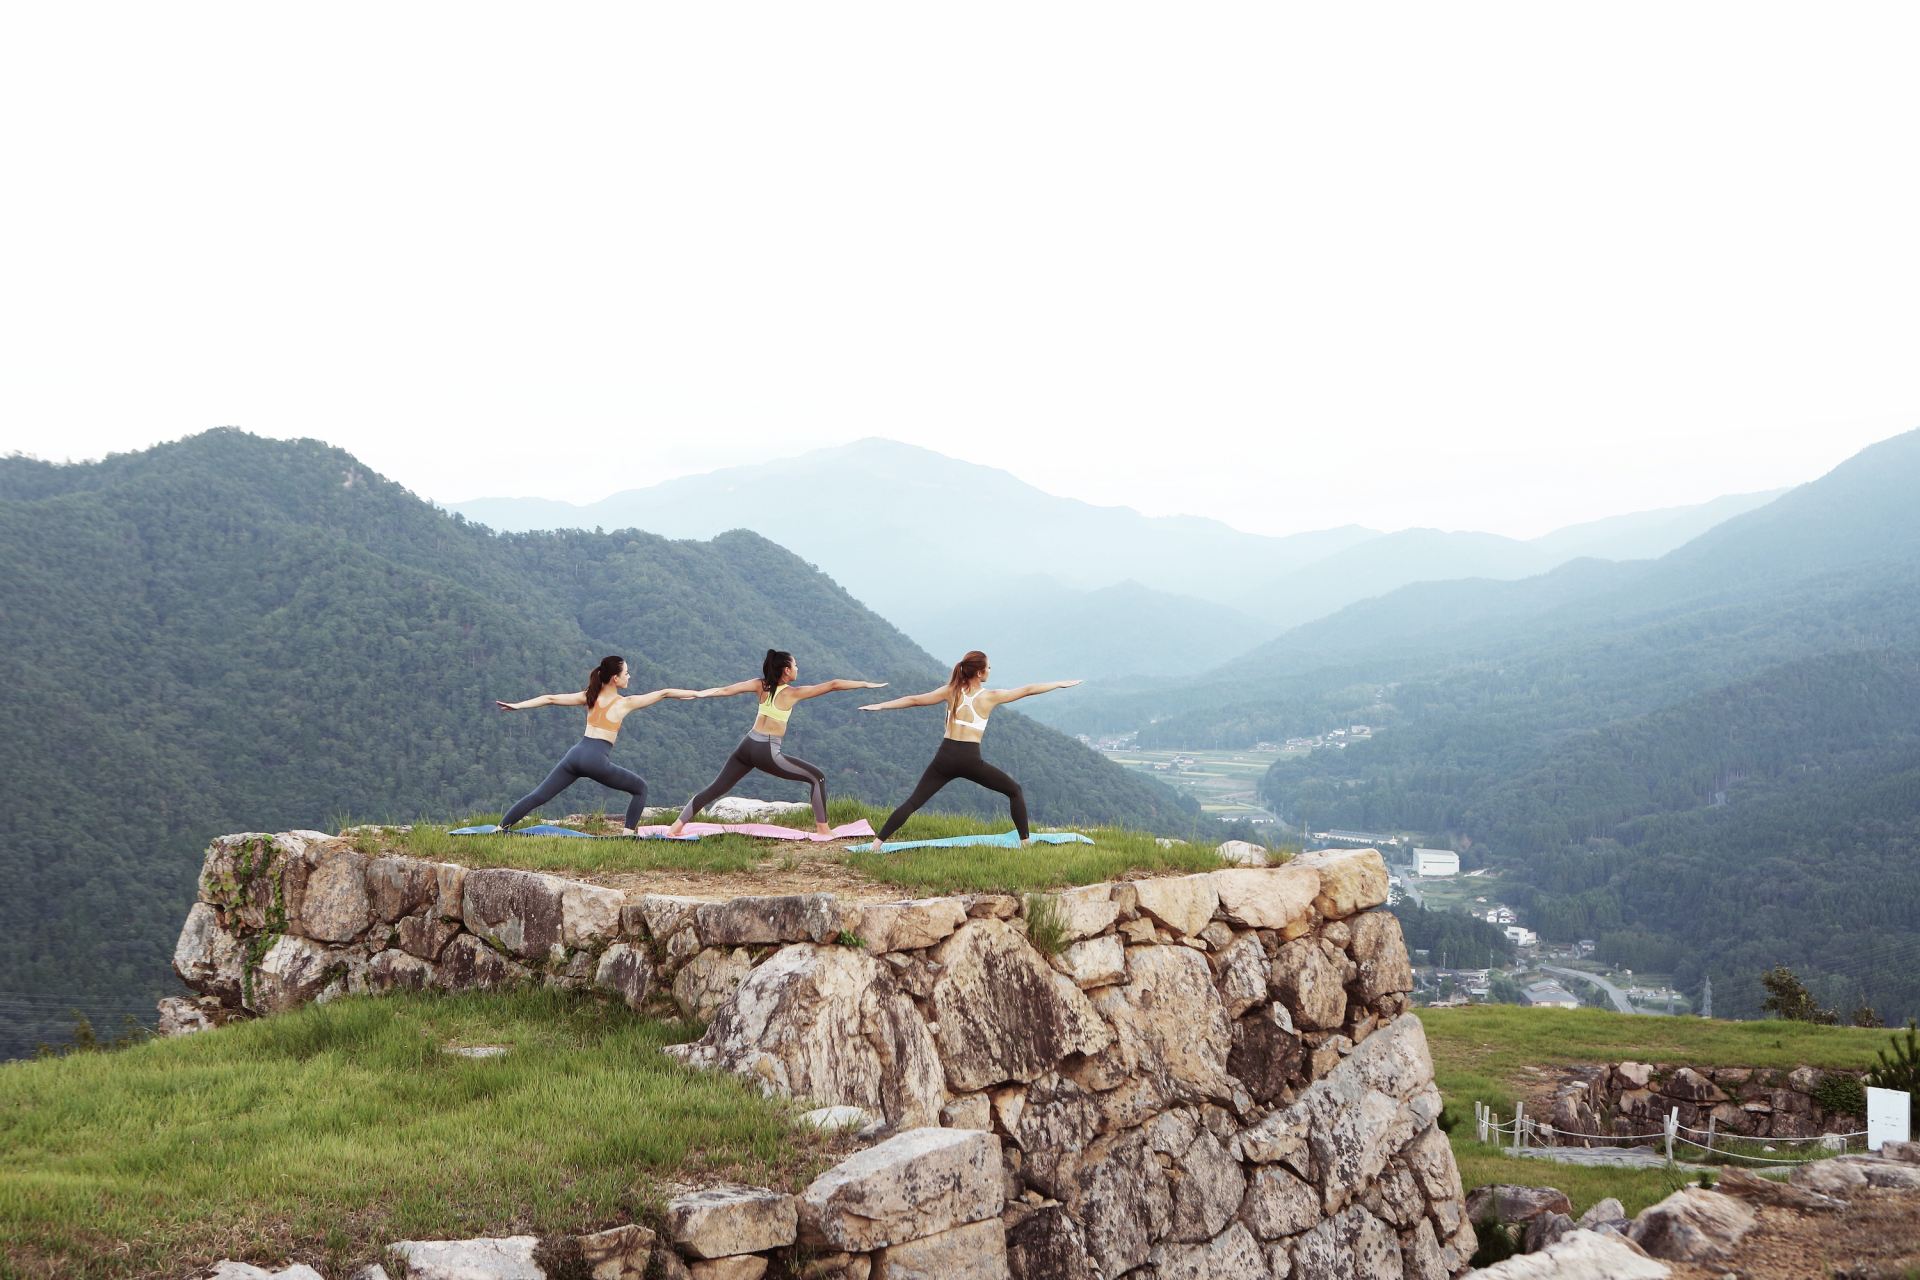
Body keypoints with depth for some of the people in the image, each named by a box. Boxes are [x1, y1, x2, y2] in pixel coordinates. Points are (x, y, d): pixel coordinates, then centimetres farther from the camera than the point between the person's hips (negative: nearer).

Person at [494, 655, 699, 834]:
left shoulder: (589, 697, 15)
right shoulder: (626, 703, 4)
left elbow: (550, 698, 13)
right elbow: (664, 693, 9)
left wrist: (517, 705, 15)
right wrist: (698, 693, 16)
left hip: (576, 754, 5)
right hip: (597, 760, -5)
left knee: (538, 796, 6)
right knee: (640, 788, 12)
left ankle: (499, 829, 0)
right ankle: (628, 833, 1)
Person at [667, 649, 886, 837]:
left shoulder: (761, 686, 4)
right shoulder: (794, 693, -7)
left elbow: (726, 690, -3)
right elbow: (833, 685, -8)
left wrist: (698, 694, 0)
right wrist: (865, 684, -2)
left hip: (747, 746, 6)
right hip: (767, 753, -5)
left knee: (715, 789, 11)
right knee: (817, 778, 5)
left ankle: (676, 827, 6)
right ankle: (823, 828, 4)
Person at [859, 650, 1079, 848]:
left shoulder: (950, 692, 5)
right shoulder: (990, 696, -1)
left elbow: (914, 699, 4)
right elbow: (1027, 690, 6)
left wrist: (879, 706, 8)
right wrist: (1059, 684, 17)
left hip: (945, 758, 3)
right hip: (970, 760, -3)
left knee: (913, 802, 4)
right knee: (1015, 791, 16)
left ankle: (877, 842, -7)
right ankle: (1026, 841, 10)